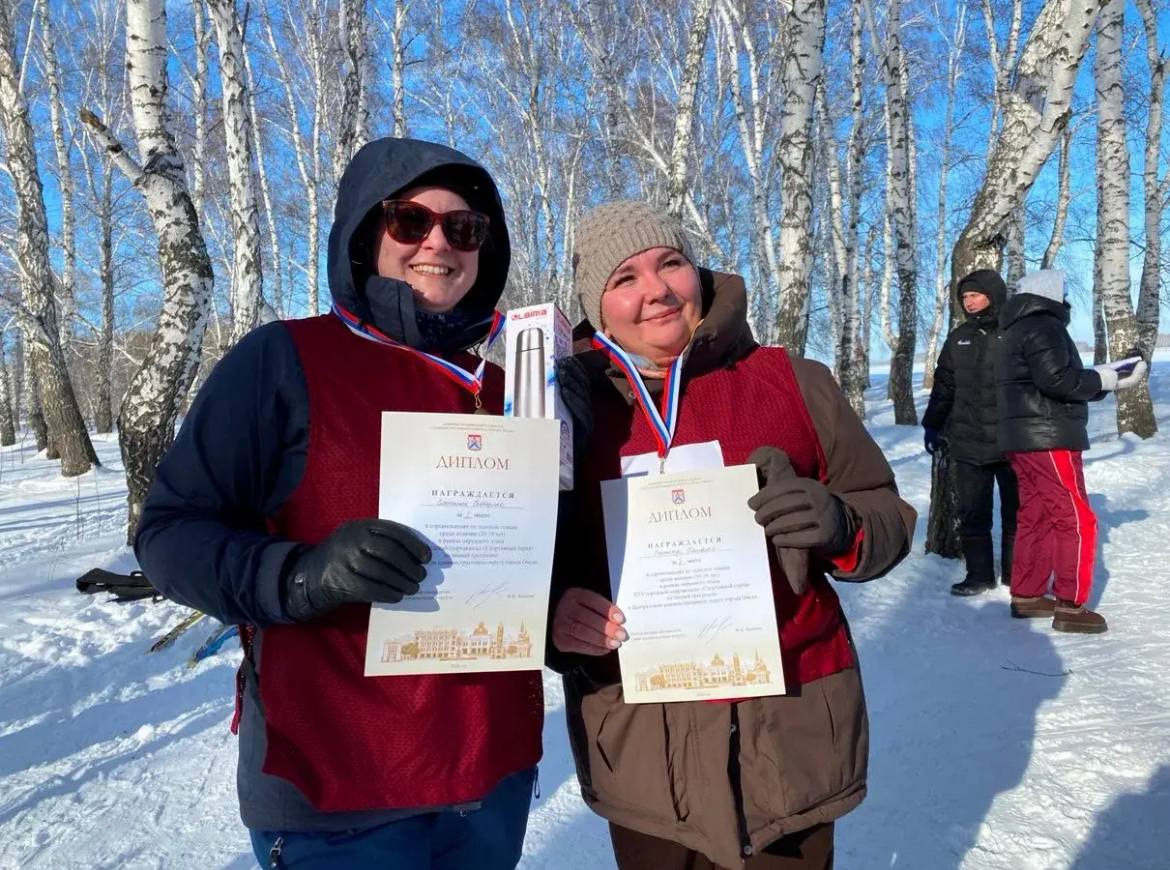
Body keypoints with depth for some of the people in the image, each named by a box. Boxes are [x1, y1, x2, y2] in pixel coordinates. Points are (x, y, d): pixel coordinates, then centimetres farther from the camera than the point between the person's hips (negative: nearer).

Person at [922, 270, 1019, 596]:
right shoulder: (959, 337, 11)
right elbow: (944, 386, 16)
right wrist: (932, 424, 14)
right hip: (968, 442, 4)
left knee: (1016, 510, 9)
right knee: (972, 513, 6)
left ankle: (1015, 573, 21)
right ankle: (979, 574, 16)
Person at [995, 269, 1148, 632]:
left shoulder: (1016, 331, 20)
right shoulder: (1044, 326, -10)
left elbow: (1039, 384, 17)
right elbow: (1056, 379, -23)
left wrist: (1104, 379, 11)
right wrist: (1104, 379, -8)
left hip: (1024, 439, 10)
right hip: (1049, 439, -10)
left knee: (1035, 517, 13)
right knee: (1076, 520, -5)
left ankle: (1026, 596, 18)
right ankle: (1071, 606, -3)